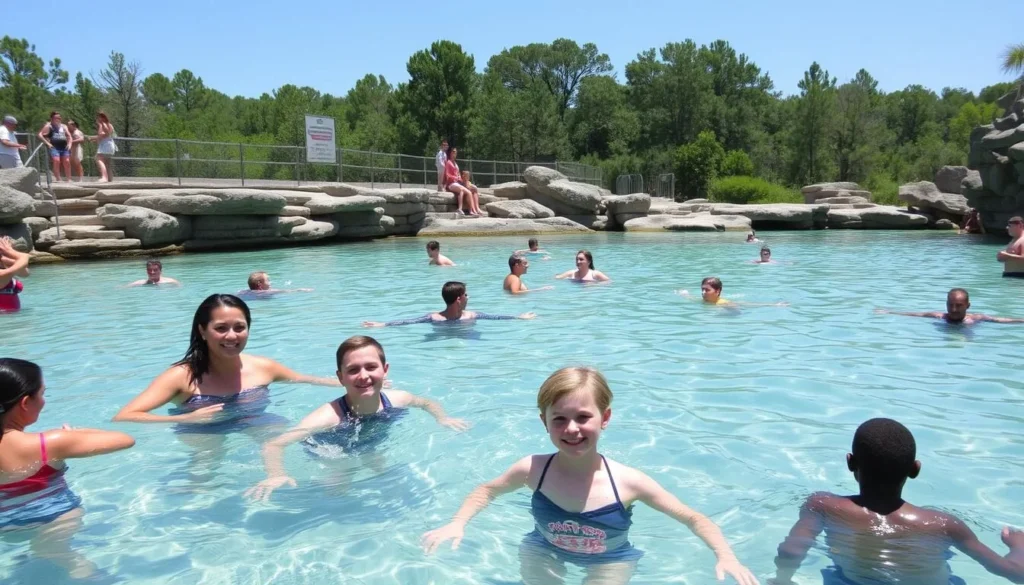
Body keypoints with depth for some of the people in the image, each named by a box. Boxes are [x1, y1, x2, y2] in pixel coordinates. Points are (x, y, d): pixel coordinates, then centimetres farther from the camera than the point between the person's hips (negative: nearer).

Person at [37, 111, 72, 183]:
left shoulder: (63, 126, 18)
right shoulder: (48, 126, 4)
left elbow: (69, 136, 21)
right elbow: (40, 135, -2)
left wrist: (69, 143, 4)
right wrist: (47, 143, -10)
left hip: (64, 147, 4)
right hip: (54, 147, -4)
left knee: (67, 162, -2)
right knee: (56, 161, -19)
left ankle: (68, 179, 5)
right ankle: (58, 179, -17)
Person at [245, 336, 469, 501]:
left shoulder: (396, 400, -25)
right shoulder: (329, 416, -40)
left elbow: (427, 402, 0)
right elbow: (274, 445, -42)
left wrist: (442, 419, -19)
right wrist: (277, 475, -61)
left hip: (373, 449, 4)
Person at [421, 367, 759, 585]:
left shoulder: (628, 482, -28)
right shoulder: (533, 470, -25)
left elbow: (694, 519, -16)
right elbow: (488, 490, -3)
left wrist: (726, 556, -32)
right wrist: (457, 524, -19)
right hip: (545, 553, 1)